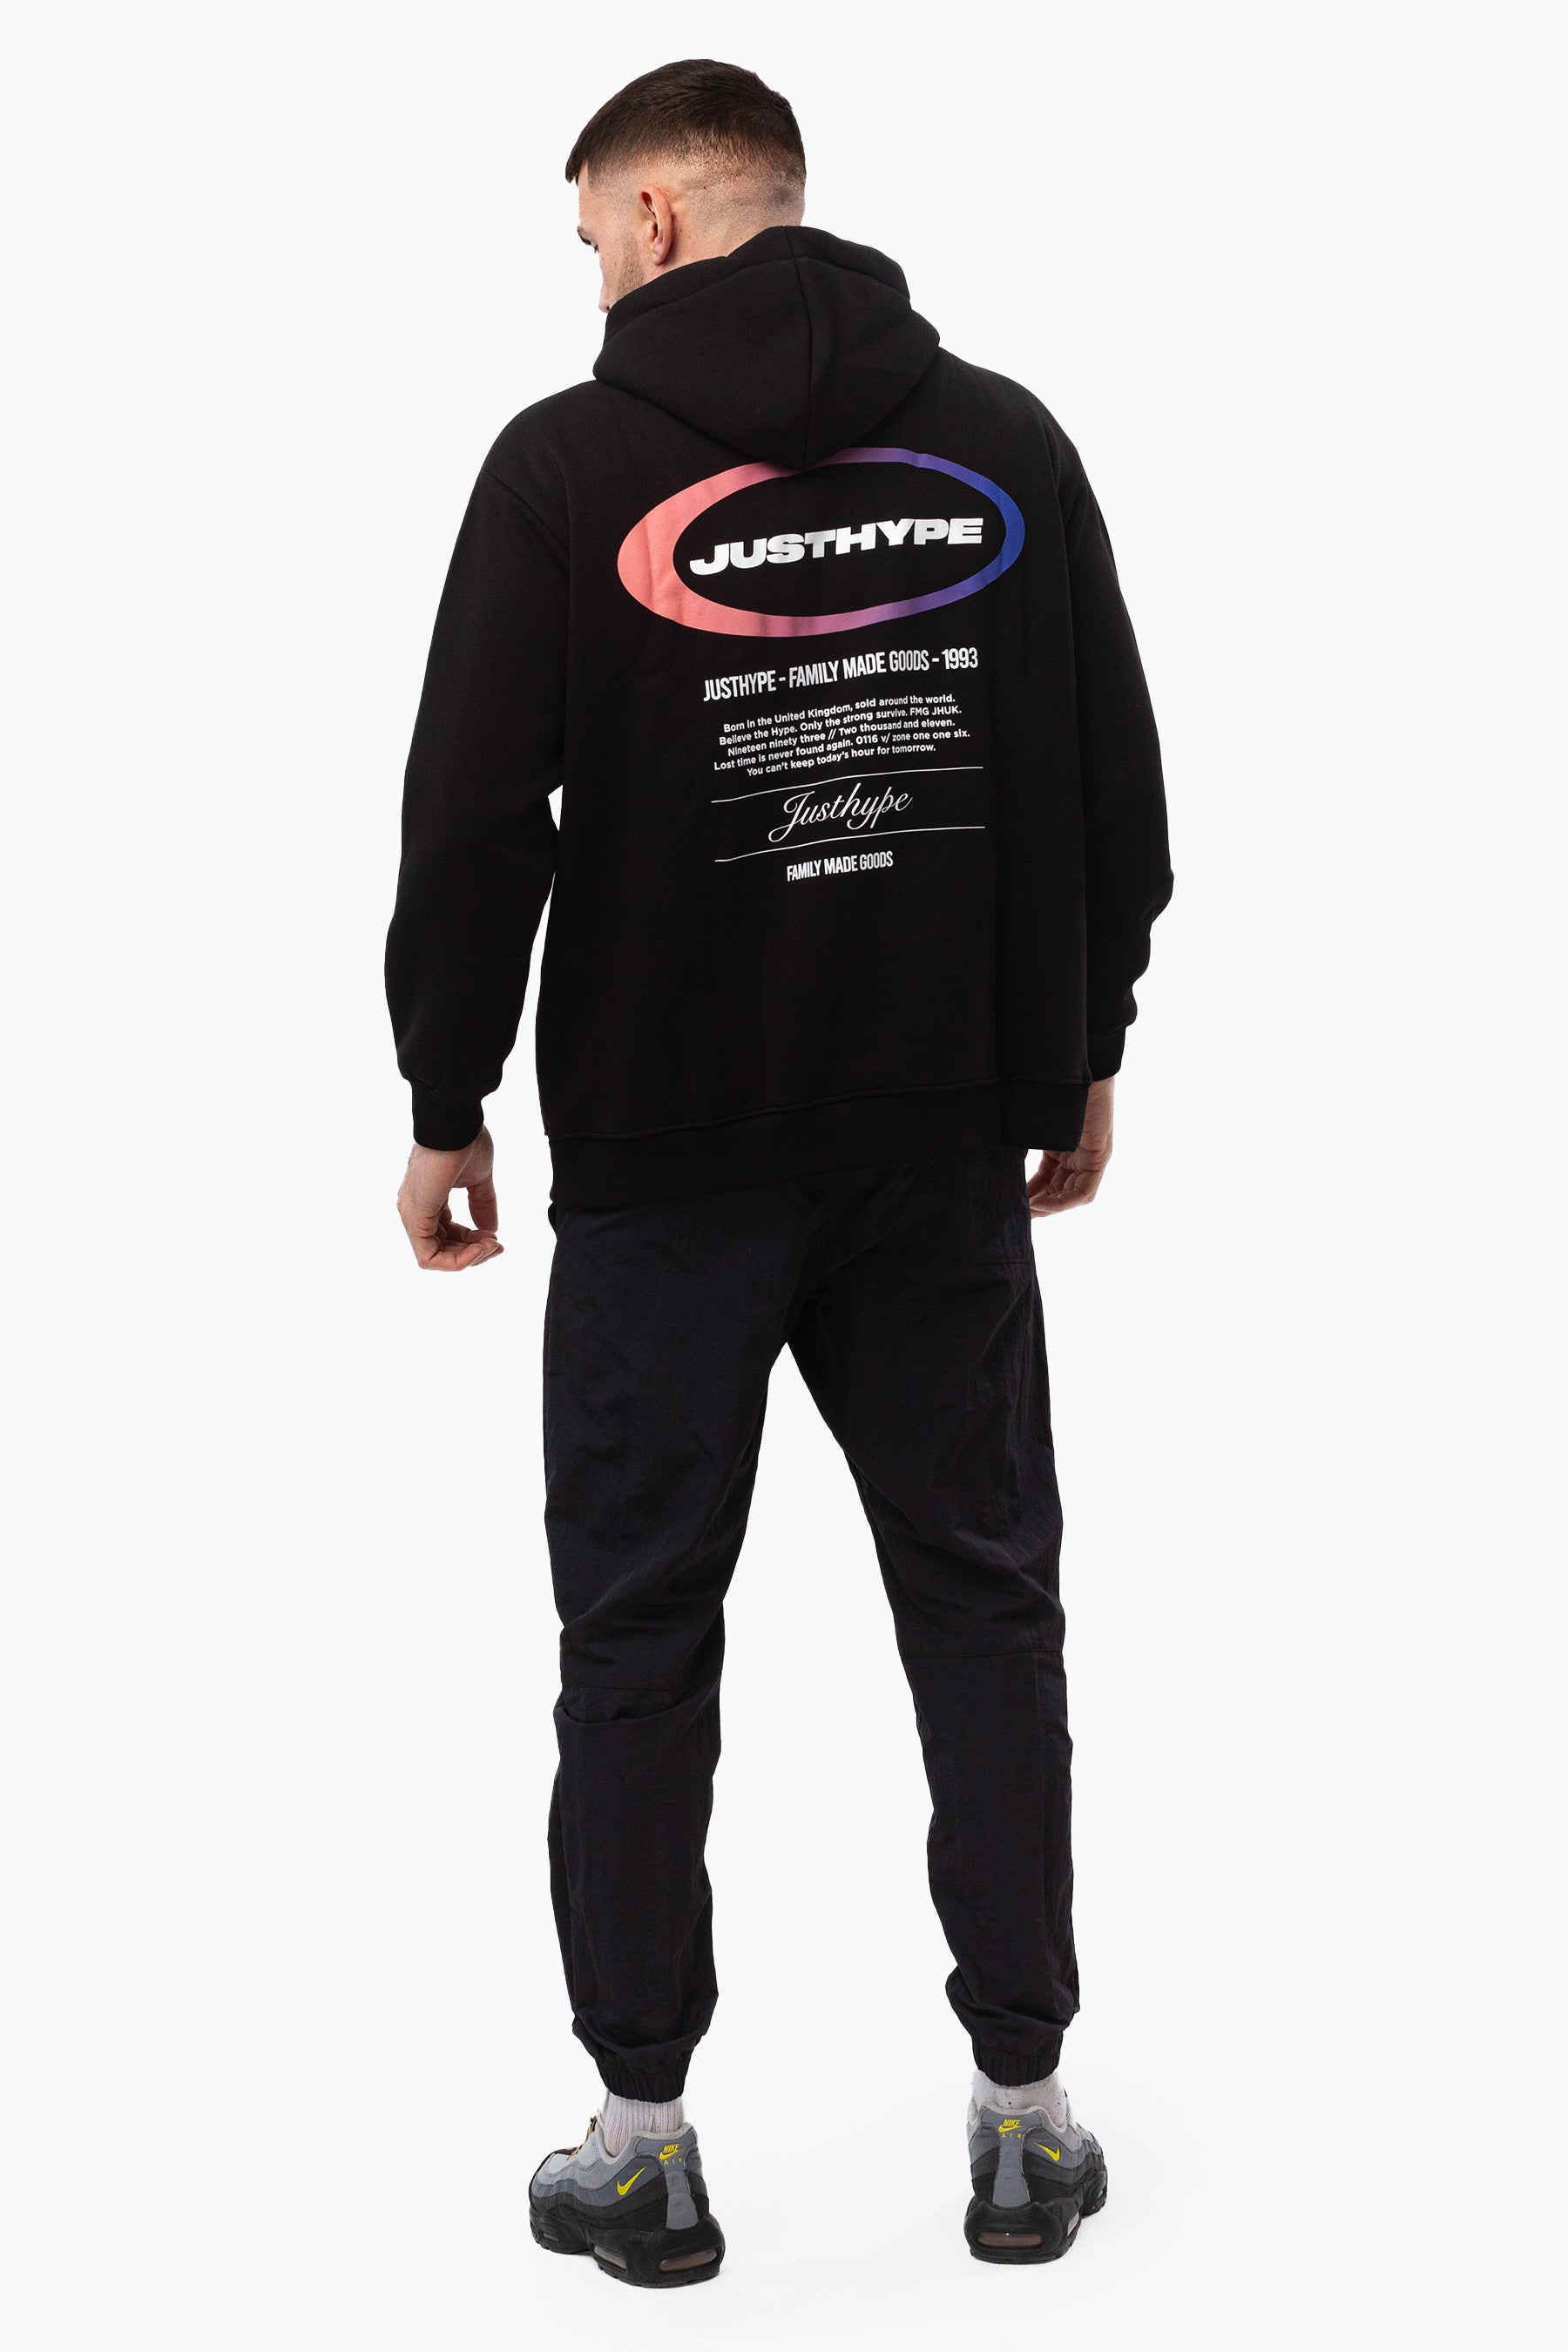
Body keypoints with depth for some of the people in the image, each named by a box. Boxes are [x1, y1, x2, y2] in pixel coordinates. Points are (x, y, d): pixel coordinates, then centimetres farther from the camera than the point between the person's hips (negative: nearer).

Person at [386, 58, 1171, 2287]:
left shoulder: (573, 459, -8)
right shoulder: (1005, 441, 2)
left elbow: (477, 824, -10)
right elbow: (1117, 786, 5)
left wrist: (446, 1106, 2)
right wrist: (1085, 1056, 16)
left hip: (667, 1158, -3)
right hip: (950, 1136, 3)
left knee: (640, 1631, 8)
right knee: (984, 1602, 12)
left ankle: (644, 2141, 14)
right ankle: (1023, 2113, 17)